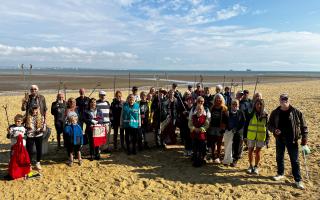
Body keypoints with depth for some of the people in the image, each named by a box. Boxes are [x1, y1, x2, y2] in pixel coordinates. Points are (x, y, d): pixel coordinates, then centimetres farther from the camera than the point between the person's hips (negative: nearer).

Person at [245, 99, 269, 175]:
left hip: (261, 137, 0)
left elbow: (267, 127, 6)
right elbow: (246, 125, 0)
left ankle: (256, 166, 24)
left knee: (258, 151, 7)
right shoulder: (250, 114, -3)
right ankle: (251, 166, 24)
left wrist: (267, 138, 4)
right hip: (251, 136, 0)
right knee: (250, 151, 7)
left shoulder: (265, 115, 0)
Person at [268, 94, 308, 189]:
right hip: (279, 139, 3)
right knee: (279, 157, 16)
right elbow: (269, 125, 6)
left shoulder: (296, 112, -7)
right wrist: (274, 130, -15)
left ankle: (298, 180, 12)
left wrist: (304, 137, -7)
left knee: (294, 160, 2)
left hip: (292, 140, -3)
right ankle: (280, 174, 36)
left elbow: (303, 125, -1)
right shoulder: (275, 113, -1)